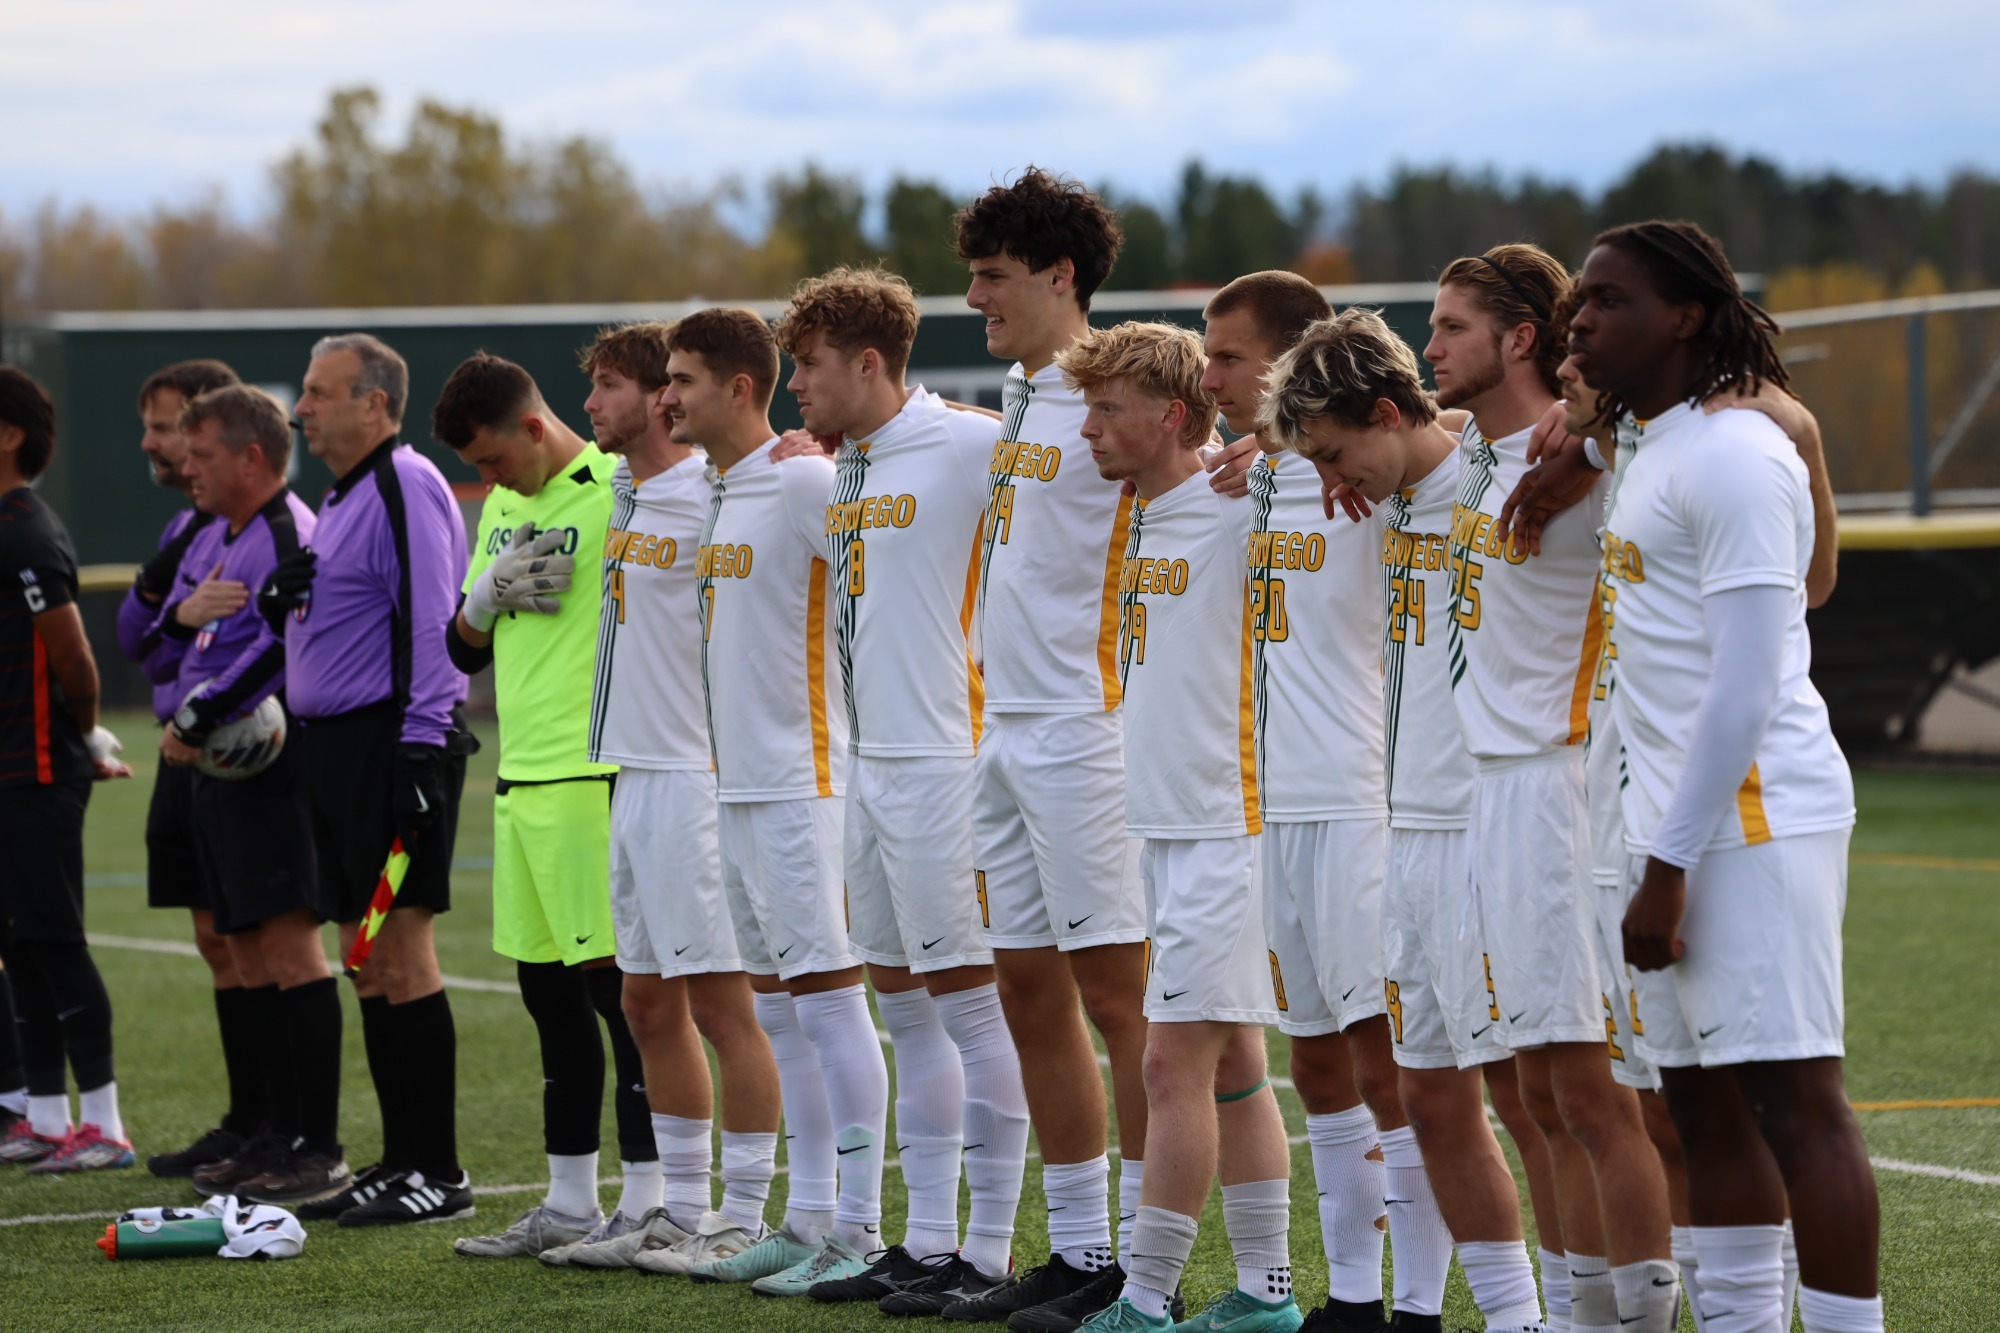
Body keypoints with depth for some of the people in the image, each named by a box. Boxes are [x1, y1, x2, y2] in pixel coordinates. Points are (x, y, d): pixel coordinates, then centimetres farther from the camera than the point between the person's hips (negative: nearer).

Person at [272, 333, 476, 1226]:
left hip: (389, 740, -10)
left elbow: (430, 624, -19)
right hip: (332, 745, 10)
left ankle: (438, 1173, -6)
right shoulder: (341, 498, 19)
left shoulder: (405, 489, -13)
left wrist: (420, 751, -23)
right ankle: (400, 1162, 16)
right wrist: (280, 598, 10)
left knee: (401, 952, -9)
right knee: (366, 960, 11)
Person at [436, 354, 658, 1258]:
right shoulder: (504, 508, 17)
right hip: (522, 778, 8)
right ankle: (568, 1206, 19)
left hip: (596, 777, -8)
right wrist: (489, 594, 0)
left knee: (618, 984, -6)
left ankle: (646, 1206, 0)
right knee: (548, 989, 11)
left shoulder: (617, 491, -10)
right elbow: (463, 649, 21)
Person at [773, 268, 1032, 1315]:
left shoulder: (967, 446, -11)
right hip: (866, 760, 9)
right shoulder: (841, 472, 14)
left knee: (968, 999, -5)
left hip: (940, 761, -9)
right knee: (903, 1002, 12)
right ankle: (926, 1242, 19)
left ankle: (988, 1254, -1)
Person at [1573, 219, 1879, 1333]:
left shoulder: (1731, 457, -12)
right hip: (1680, 825, 10)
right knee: (1704, 1098, 10)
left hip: (1756, 822, -10)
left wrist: (1669, 865, -18)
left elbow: (1745, 686, -17)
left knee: (1795, 1100, -10)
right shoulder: (1650, 451, 16)